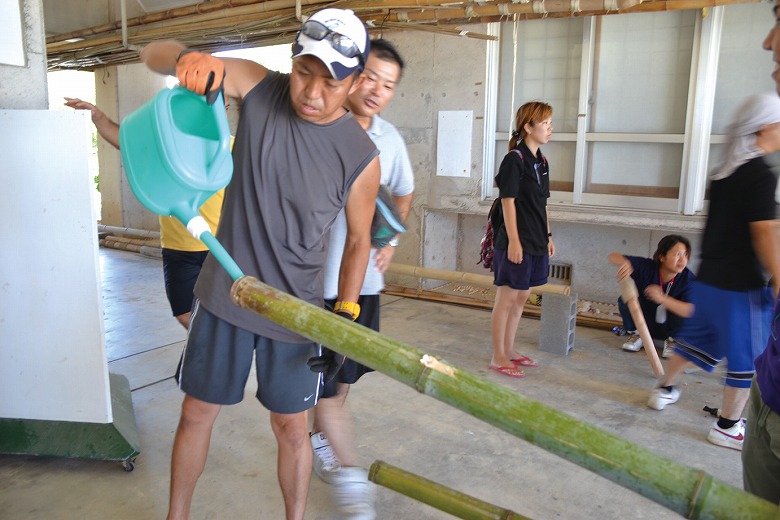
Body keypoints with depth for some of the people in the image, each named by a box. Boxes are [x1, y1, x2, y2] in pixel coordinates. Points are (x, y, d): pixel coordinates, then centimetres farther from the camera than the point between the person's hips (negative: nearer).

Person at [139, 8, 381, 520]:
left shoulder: (361, 156, -14)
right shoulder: (258, 86, -9)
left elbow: (358, 240, -1)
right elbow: (152, 53, -6)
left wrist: (345, 318, -6)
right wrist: (186, 57, -30)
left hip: (295, 312, -2)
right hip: (223, 296, 2)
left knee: (292, 427, 12)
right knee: (196, 414, 15)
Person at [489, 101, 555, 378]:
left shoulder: (541, 161, 13)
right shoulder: (514, 160, -12)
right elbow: (508, 202, -15)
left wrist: (548, 236, 17)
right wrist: (513, 241, -18)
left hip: (535, 243, 9)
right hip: (516, 242, -8)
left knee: (521, 297, 15)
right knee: (506, 299, 1)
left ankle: (509, 350, 27)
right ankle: (498, 357, 11)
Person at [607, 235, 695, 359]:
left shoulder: (688, 279, -23)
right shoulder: (646, 267, -22)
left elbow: (692, 311, -37)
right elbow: (612, 257, -27)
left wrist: (662, 299, -49)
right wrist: (624, 263, -51)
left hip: (669, 328, 0)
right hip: (644, 324, 0)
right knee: (626, 300, -26)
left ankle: (672, 339, 4)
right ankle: (637, 334, 3)